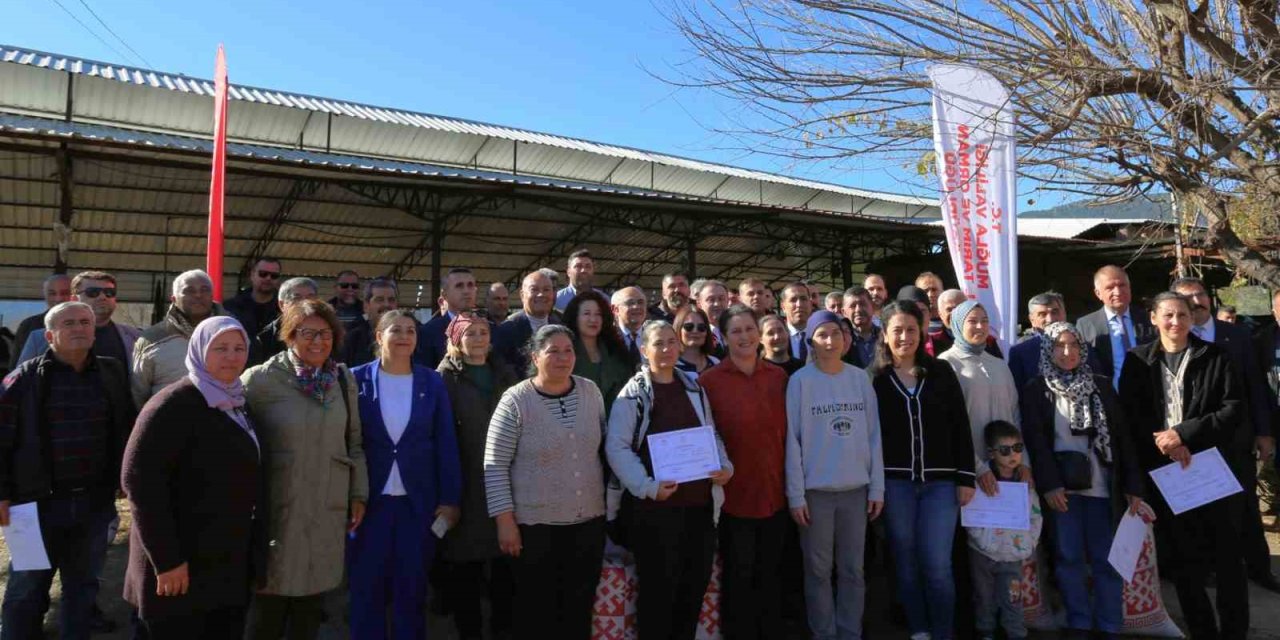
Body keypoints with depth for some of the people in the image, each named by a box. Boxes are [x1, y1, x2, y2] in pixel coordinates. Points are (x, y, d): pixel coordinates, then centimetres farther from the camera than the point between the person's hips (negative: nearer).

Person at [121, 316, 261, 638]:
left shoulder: (238, 406, 11)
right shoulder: (174, 404, -13)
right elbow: (140, 479, -20)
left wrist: (252, 548, 11)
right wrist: (166, 559, -22)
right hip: (184, 568, -7)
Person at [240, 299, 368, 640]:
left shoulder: (344, 379, 4)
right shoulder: (260, 379, -9)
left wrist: (358, 494, 8)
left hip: (329, 511, 4)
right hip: (278, 512, -3)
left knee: (311, 605, 15)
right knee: (268, 612, 6)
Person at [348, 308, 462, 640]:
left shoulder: (432, 382, 2)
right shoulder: (357, 379, -2)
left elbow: (446, 444, 1)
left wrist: (450, 499, -2)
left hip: (418, 502, 1)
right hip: (369, 501, -1)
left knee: (412, 590, 10)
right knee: (366, 590, 9)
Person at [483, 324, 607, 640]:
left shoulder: (590, 391, 1)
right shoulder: (515, 400, -12)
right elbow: (495, 466, -9)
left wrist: (610, 498, 13)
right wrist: (505, 520, -11)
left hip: (589, 521, 4)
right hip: (535, 525, -4)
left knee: (580, 609, 14)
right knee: (536, 611, 9)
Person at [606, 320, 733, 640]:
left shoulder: (694, 389, 12)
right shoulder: (633, 393, -6)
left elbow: (712, 435, 18)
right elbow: (616, 448, -11)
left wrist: (725, 466, 0)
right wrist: (647, 486, -21)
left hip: (700, 501, 6)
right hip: (655, 505, -5)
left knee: (696, 582, 14)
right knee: (659, 587, 4)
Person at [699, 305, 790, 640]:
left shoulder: (778, 376, 4)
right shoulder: (709, 380, -9)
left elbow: (786, 432, 9)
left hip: (775, 492, 4)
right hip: (734, 495, -3)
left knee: (770, 574, 18)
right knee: (738, 577, 12)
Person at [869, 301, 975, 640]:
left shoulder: (941, 371, 4)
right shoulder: (874, 378, 0)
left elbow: (961, 427, 4)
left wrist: (965, 477, 0)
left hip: (940, 480, 0)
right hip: (895, 482, 0)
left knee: (937, 564, -1)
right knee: (906, 561, 9)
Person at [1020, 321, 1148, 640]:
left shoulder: (1102, 386, 10)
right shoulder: (1035, 390, 2)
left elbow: (1122, 437, 7)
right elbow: (1035, 440, -5)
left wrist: (1132, 485, 1)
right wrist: (1049, 484, -14)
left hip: (1101, 485, 2)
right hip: (1061, 487, -2)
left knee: (1106, 559, 3)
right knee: (1069, 558, 2)